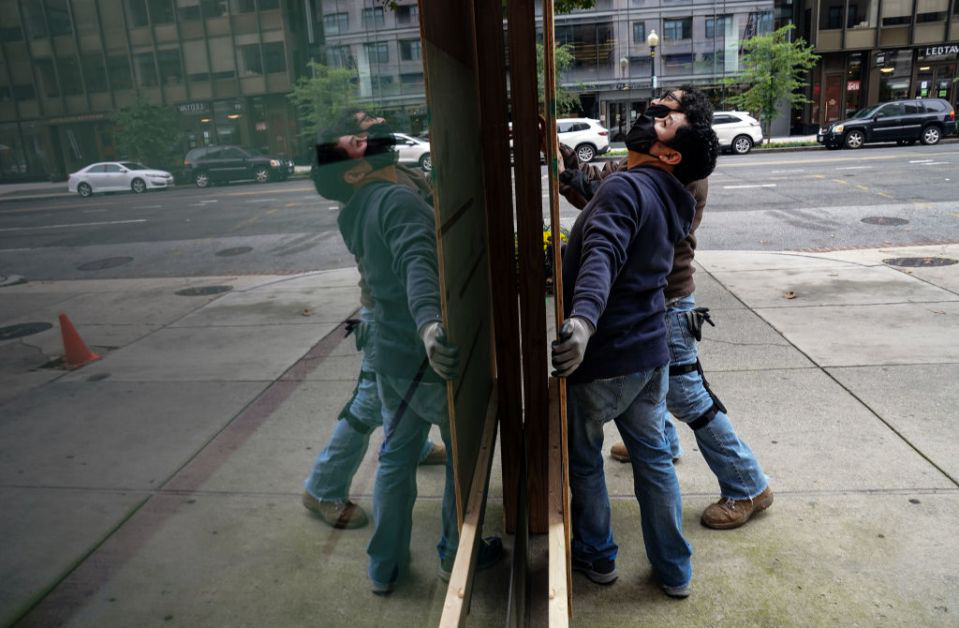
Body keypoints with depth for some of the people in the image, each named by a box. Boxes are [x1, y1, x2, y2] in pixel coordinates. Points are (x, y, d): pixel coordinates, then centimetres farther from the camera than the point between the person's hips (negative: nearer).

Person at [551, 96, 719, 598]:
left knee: (583, 459, 15)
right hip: (650, 353, 8)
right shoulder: (671, 203, 10)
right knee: (653, 457, 19)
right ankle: (674, 570, 33)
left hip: (600, 355, -7)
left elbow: (601, 256, -38)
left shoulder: (627, 188, -18)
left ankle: (596, 556, 35)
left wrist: (582, 319, -52)